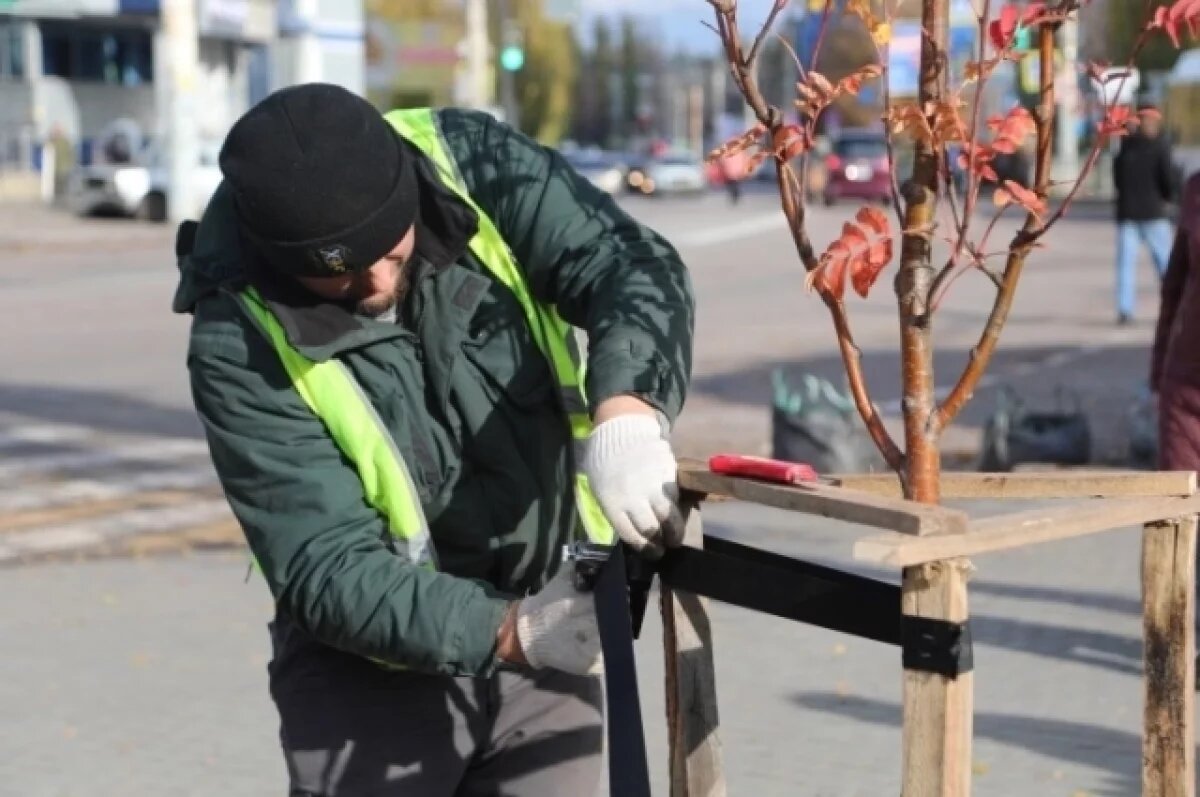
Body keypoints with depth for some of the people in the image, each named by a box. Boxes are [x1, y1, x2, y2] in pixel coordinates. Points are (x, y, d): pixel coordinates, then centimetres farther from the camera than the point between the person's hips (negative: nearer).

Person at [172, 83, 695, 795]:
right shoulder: (240, 343, -22)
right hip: (369, 673, -3)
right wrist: (507, 631, -34)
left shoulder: (469, 163, -15)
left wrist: (625, 409, -42)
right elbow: (327, 570, -23)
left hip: (546, 610, 3)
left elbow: (635, 263, -21)